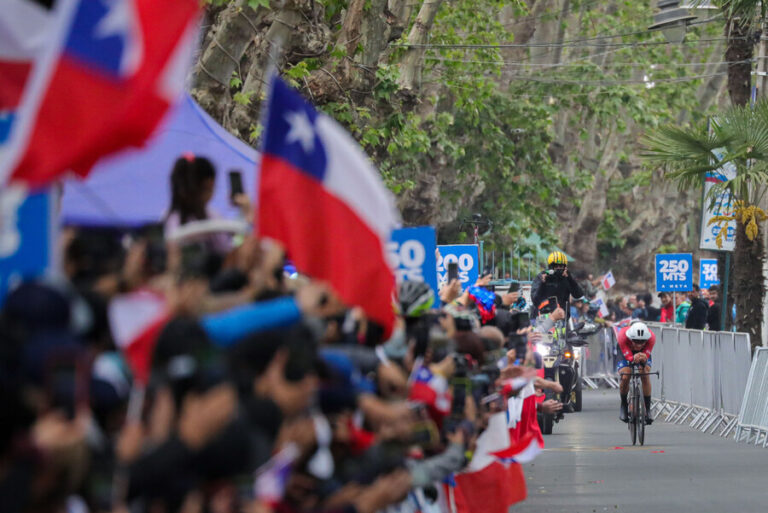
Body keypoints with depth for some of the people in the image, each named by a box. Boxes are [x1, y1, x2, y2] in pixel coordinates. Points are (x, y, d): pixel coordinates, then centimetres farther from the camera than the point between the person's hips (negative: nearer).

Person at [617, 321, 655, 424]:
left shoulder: (651, 337, -35)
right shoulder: (623, 335, -39)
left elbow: (646, 357, -31)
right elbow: (628, 357, -37)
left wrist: (643, 359, -56)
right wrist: (634, 358, -60)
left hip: (644, 354, 1)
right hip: (625, 355, -1)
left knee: (645, 376, -23)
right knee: (625, 377, -23)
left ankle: (648, 409, -15)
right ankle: (624, 406, 1)